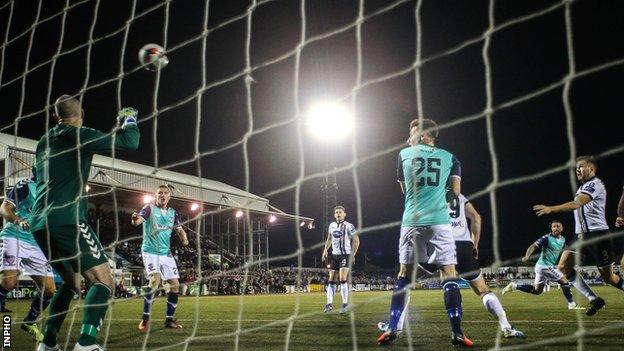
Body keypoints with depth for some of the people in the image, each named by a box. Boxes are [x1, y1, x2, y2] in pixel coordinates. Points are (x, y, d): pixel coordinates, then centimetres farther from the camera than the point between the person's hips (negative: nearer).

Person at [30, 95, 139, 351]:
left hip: (39, 223, 8)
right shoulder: (78, 135, -3)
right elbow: (129, 143, -5)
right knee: (103, 280, -8)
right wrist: (129, 120, 14)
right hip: (66, 220, -8)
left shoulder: (44, 142, 19)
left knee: (71, 282, 22)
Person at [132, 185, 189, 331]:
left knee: (175, 284, 1)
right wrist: (135, 219, -48)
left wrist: (184, 238, -9)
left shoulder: (172, 213, 8)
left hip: (166, 253, 5)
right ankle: (145, 318, -14)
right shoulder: (150, 208, -6)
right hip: (150, 251, -5)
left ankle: (169, 319, 16)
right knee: (155, 279, -25)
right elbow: (137, 222, -22)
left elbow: (179, 229, 15)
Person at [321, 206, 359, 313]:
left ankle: (345, 303, -4)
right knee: (331, 280, 4)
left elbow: (356, 240, -3)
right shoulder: (331, 226, 8)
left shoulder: (349, 226, -8)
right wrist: (325, 250, 12)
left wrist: (353, 255, -7)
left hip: (345, 255, -5)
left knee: (343, 279, -14)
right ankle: (329, 303, 9)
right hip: (334, 255, 5)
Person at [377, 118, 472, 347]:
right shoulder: (449, 158, 11)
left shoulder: (405, 154, 11)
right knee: (449, 273, 3)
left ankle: (392, 330, 8)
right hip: (439, 221, 0)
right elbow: (456, 192, 6)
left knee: (404, 274, 9)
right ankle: (457, 333, -1)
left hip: (412, 221, 1)